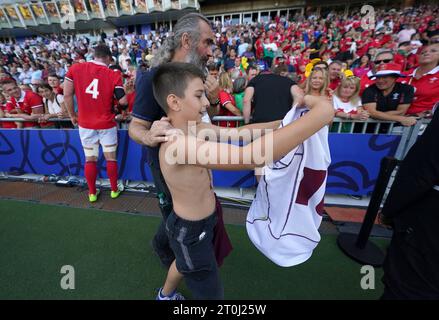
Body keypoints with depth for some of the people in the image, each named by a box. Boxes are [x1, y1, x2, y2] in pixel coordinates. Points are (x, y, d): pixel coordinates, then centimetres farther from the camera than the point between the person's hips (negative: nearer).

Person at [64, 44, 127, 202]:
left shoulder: (75, 68, 0)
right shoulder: (113, 75, -7)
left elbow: (67, 95, -1)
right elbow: (123, 101, -9)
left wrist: (73, 116, 12)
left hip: (85, 124, 2)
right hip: (106, 124, -2)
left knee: (90, 159, 12)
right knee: (111, 157, 10)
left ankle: (92, 193, 23)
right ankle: (114, 189, 23)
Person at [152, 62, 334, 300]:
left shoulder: (193, 127, -7)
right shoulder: (179, 143, -37)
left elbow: (236, 132, -5)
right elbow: (251, 156, -47)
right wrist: (319, 114, -41)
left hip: (191, 223, 9)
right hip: (192, 232, -9)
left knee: (183, 262, 37)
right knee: (211, 293, 16)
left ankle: (166, 295, 69)